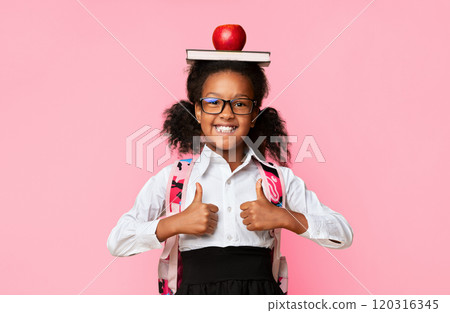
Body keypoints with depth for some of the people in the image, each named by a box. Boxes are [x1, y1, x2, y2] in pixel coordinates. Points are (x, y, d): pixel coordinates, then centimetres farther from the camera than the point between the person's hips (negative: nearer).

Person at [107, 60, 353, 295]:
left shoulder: (279, 178, 13)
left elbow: (343, 235, 8)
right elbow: (116, 242, 5)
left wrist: (282, 217, -5)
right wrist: (176, 223, -7)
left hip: (260, 289, 1)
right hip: (196, 290, 0)